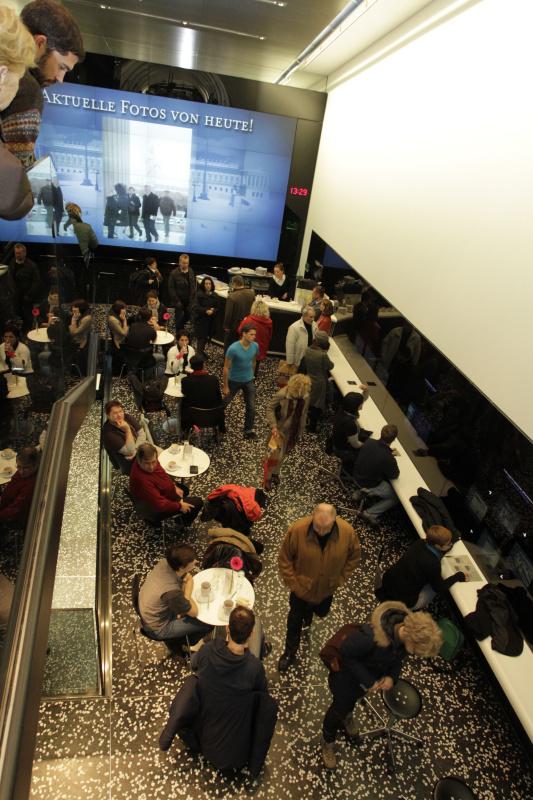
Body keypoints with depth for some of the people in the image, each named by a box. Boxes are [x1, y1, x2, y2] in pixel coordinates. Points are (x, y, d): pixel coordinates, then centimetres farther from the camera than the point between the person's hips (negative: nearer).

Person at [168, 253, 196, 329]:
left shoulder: (191, 271, 3)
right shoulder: (174, 273, -12)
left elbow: (193, 285, 11)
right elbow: (171, 288, -11)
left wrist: (192, 298, 5)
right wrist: (176, 301, -13)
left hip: (189, 300, 4)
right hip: (180, 300, -4)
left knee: (188, 316, 12)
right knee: (179, 319, 4)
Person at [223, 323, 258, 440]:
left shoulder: (255, 346, -9)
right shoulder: (233, 348, -25)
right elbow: (226, 368, -18)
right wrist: (225, 386, -14)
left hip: (249, 381, 4)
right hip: (234, 381, -4)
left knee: (251, 407, 6)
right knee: (223, 404, 11)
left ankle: (249, 430, 23)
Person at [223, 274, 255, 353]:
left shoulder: (232, 296, -27)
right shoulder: (252, 293, -10)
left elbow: (228, 313, -22)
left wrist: (226, 326, -10)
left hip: (233, 326, -5)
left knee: (228, 344, 16)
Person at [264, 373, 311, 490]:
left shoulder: (305, 397, -14)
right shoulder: (282, 395, -30)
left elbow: (303, 414, 2)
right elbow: (269, 407, -19)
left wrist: (301, 429, 12)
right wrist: (273, 426, -25)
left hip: (292, 430, 5)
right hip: (279, 429, -5)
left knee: (283, 454, 21)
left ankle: (275, 473, 48)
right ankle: (268, 478, 28)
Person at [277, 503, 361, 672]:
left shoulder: (347, 532, -28)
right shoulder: (297, 530, -33)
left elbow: (354, 556, -6)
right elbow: (284, 559, -16)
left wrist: (340, 579, -6)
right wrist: (292, 583, -14)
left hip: (327, 589, 2)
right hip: (301, 587, -2)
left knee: (322, 612, 30)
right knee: (295, 619, 19)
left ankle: (309, 610, 67)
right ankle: (290, 653, 46)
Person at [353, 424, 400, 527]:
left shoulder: (369, 441, -16)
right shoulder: (388, 459, -33)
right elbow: (394, 476, -12)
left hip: (357, 476, 7)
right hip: (370, 486, -6)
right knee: (396, 497, 12)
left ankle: (360, 493, 23)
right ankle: (371, 513, 3)